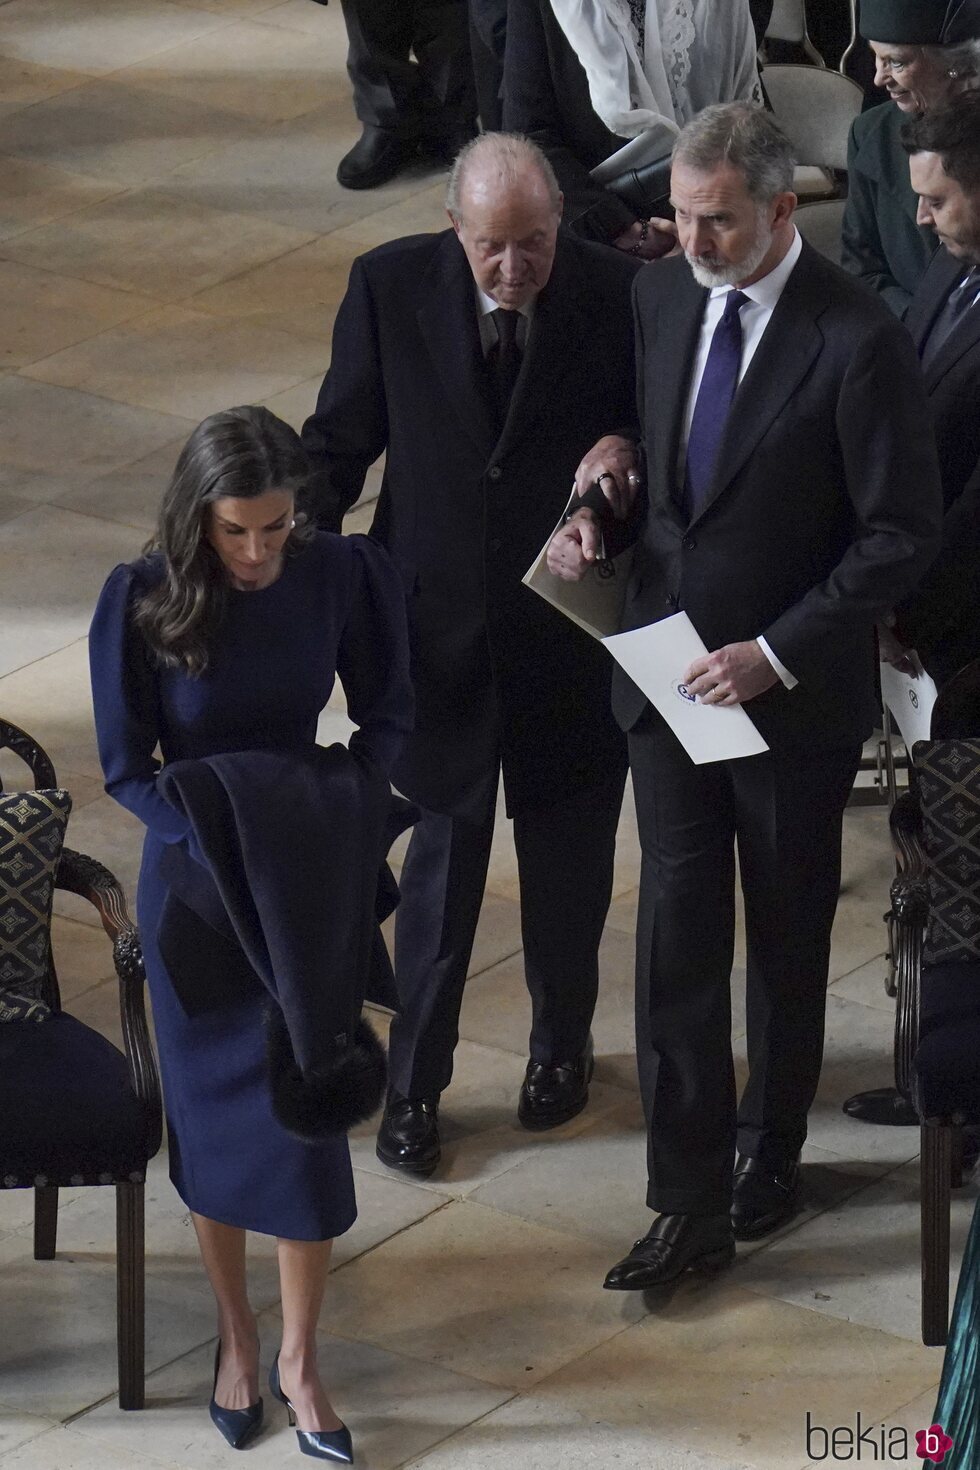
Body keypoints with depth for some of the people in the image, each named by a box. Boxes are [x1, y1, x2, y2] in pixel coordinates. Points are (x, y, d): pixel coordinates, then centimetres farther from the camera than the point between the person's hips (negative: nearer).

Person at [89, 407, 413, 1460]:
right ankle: (235, 1335, 28)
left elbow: (386, 716, 0)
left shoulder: (341, 574, -13)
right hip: (191, 880, -1)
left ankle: (298, 1360, 14)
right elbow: (127, 770, -10)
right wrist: (215, 842, -25)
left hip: (308, 882, 1)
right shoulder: (141, 602, -17)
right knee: (214, 1112, 9)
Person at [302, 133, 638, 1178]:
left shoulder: (615, 296, -12)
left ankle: (561, 1044, 40)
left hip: (571, 629, 0)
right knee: (444, 858, 7)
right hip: (439, 623, 0)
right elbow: (340, 440, 1)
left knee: (567, 857, 16)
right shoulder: (391, 286, -9)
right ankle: (414, 1082, 22)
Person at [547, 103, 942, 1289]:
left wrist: (776, 654, -20)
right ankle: (690, 1203, 7)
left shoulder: (856, 343, -20)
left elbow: (904, 534, -16)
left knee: (787, 936, 14)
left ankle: (771, 1154, 34)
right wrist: (610, 483, -6)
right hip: (669, 677, 4)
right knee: (675, 935, 2)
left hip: (793, 695, -4)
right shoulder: (659, 298, 0)